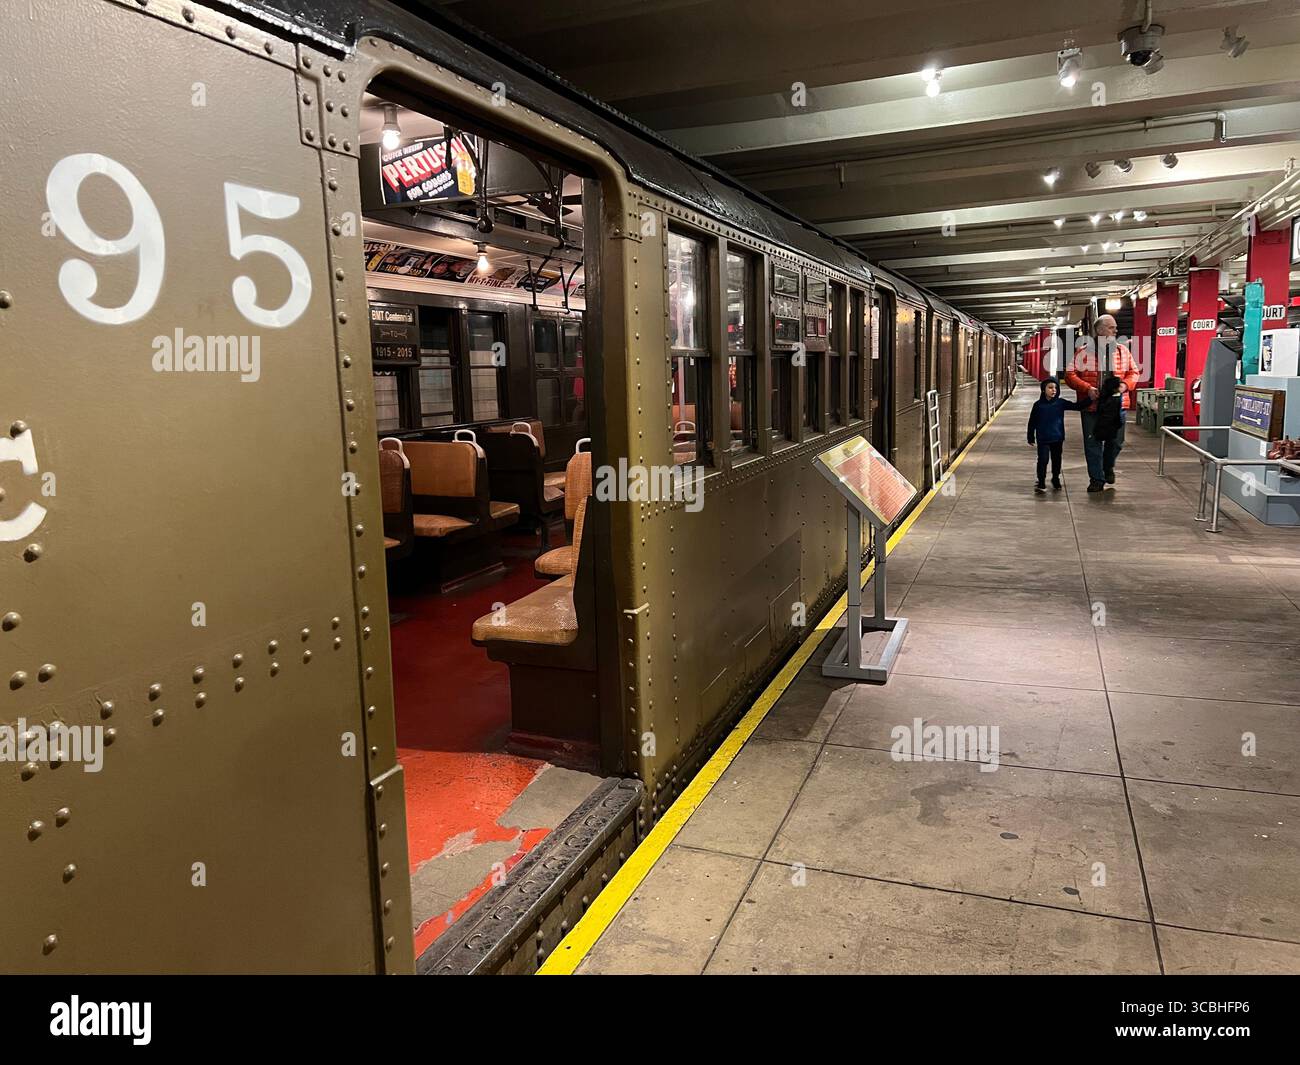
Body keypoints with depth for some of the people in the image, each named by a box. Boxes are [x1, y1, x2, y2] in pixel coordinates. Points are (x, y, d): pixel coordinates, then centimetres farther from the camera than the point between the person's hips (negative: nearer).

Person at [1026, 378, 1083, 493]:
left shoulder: (1061, 403, -1)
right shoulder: (1038, 405, -5)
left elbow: (1077, 406, -2)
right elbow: (1032, 422, 2)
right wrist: (1031, 437, 4)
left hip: (1057, 438, 2)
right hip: (1043, 439, -2)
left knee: (1056, 460, 13)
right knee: (1043, 460, -7)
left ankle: (1056, 480, 29)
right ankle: (1041, 482, 1)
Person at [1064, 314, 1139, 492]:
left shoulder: (1123, 351, 8)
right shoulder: (1083, 352, -2)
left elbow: (1134, 372, 14)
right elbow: (1070, 375, -4)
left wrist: (1125, 385, -7)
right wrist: (1087, 389, -17)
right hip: (1091, 406, -3)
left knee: (1116, 442, 9)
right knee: (1093, 444, 1)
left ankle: (1108, 467, 38)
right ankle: (1096, 479, 13)